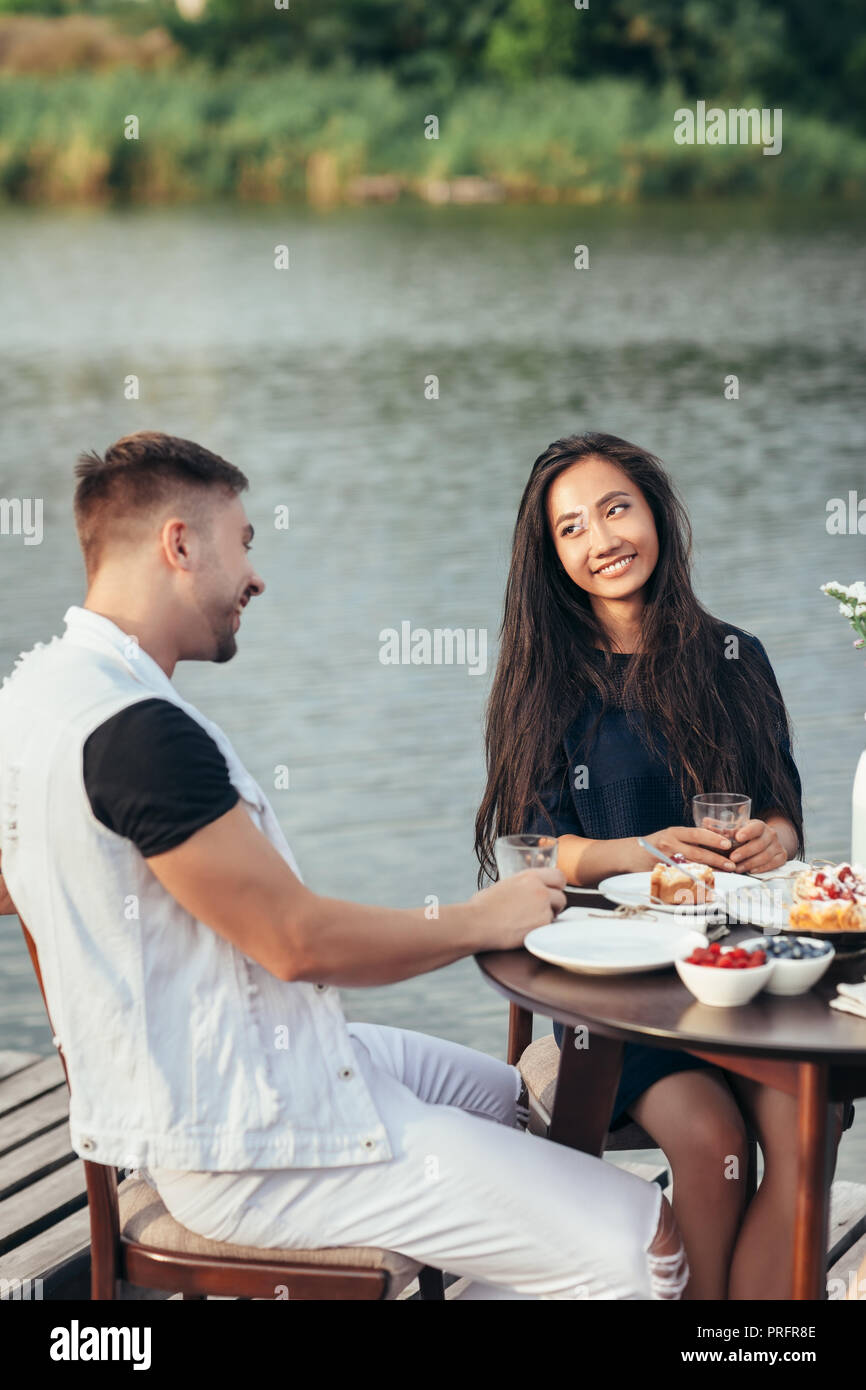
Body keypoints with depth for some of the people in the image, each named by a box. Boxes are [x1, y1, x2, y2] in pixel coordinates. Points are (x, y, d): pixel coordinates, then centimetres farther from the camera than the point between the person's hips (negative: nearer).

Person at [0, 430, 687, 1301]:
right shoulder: (137, 730, -26)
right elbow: (297, 942, -23)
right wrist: (484, 920, -9)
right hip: (247, 1147, -11)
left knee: (512, 1097, 30)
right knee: (642, 1244, -14)